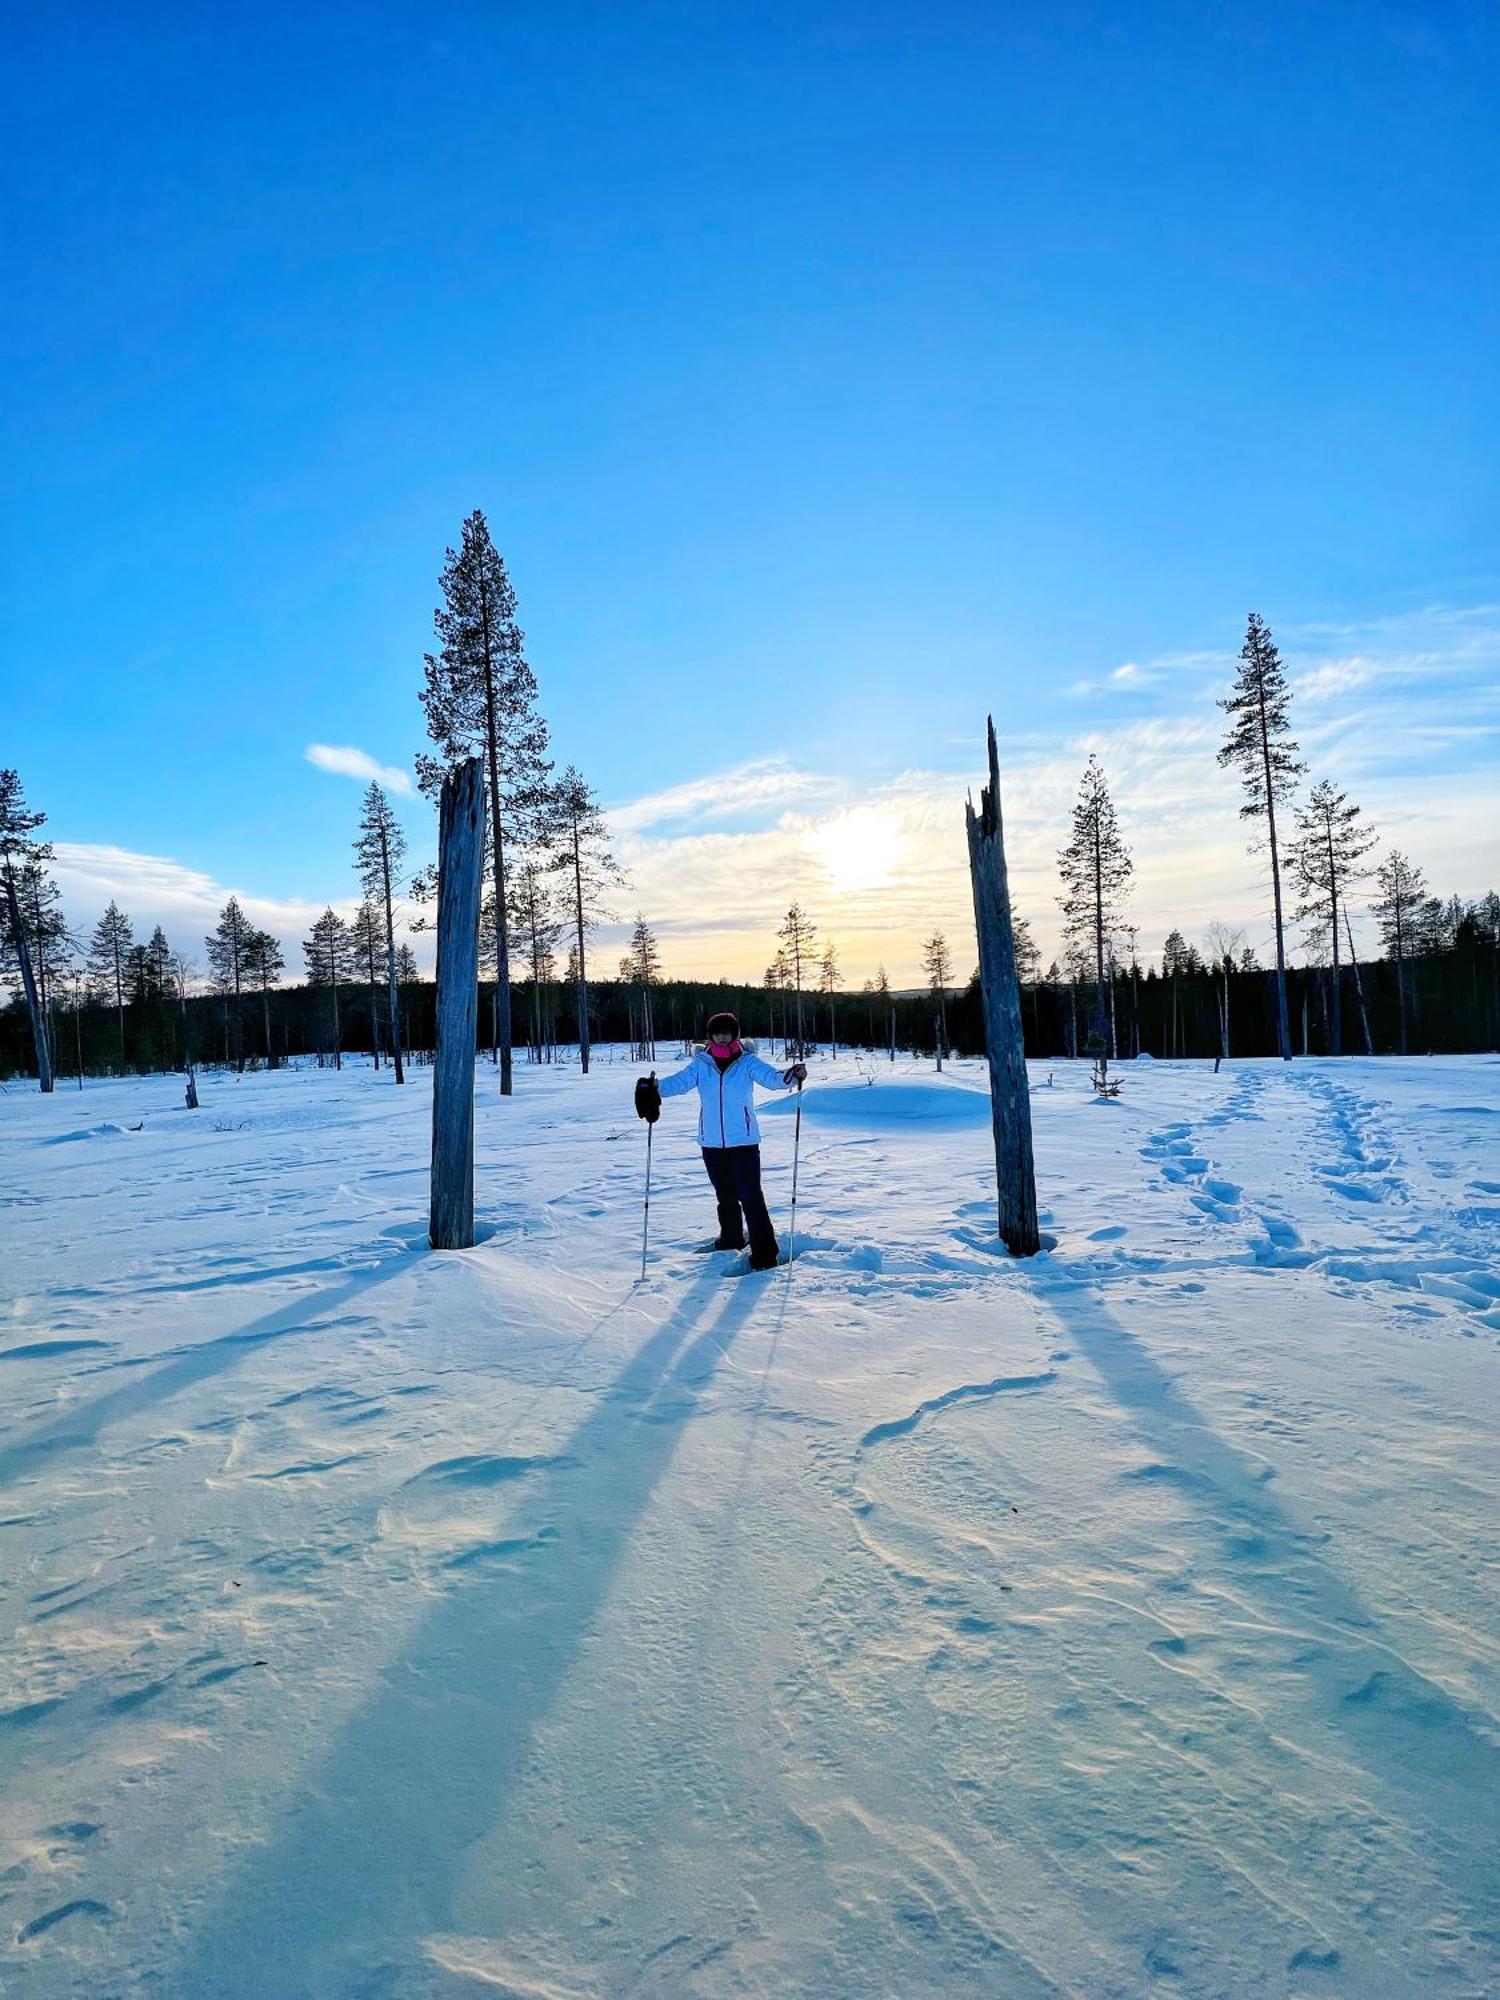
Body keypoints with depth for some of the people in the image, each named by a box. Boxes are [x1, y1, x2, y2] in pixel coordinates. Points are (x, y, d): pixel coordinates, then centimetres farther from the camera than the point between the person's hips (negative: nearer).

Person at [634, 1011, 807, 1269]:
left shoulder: (747, 1061, -3)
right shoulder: (701, 1064, 3)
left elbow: (771, 1077, -16)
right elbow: (680, 1081, -10)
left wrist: (791, 1076, -37)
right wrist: (655, 1087, -29)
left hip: (744, 1141, -3)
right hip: (712, 1143, 3)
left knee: (750, 1196, -8)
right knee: (725, 1195, 19)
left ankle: (765, 1253, -1)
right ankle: (731, 1240, 37)